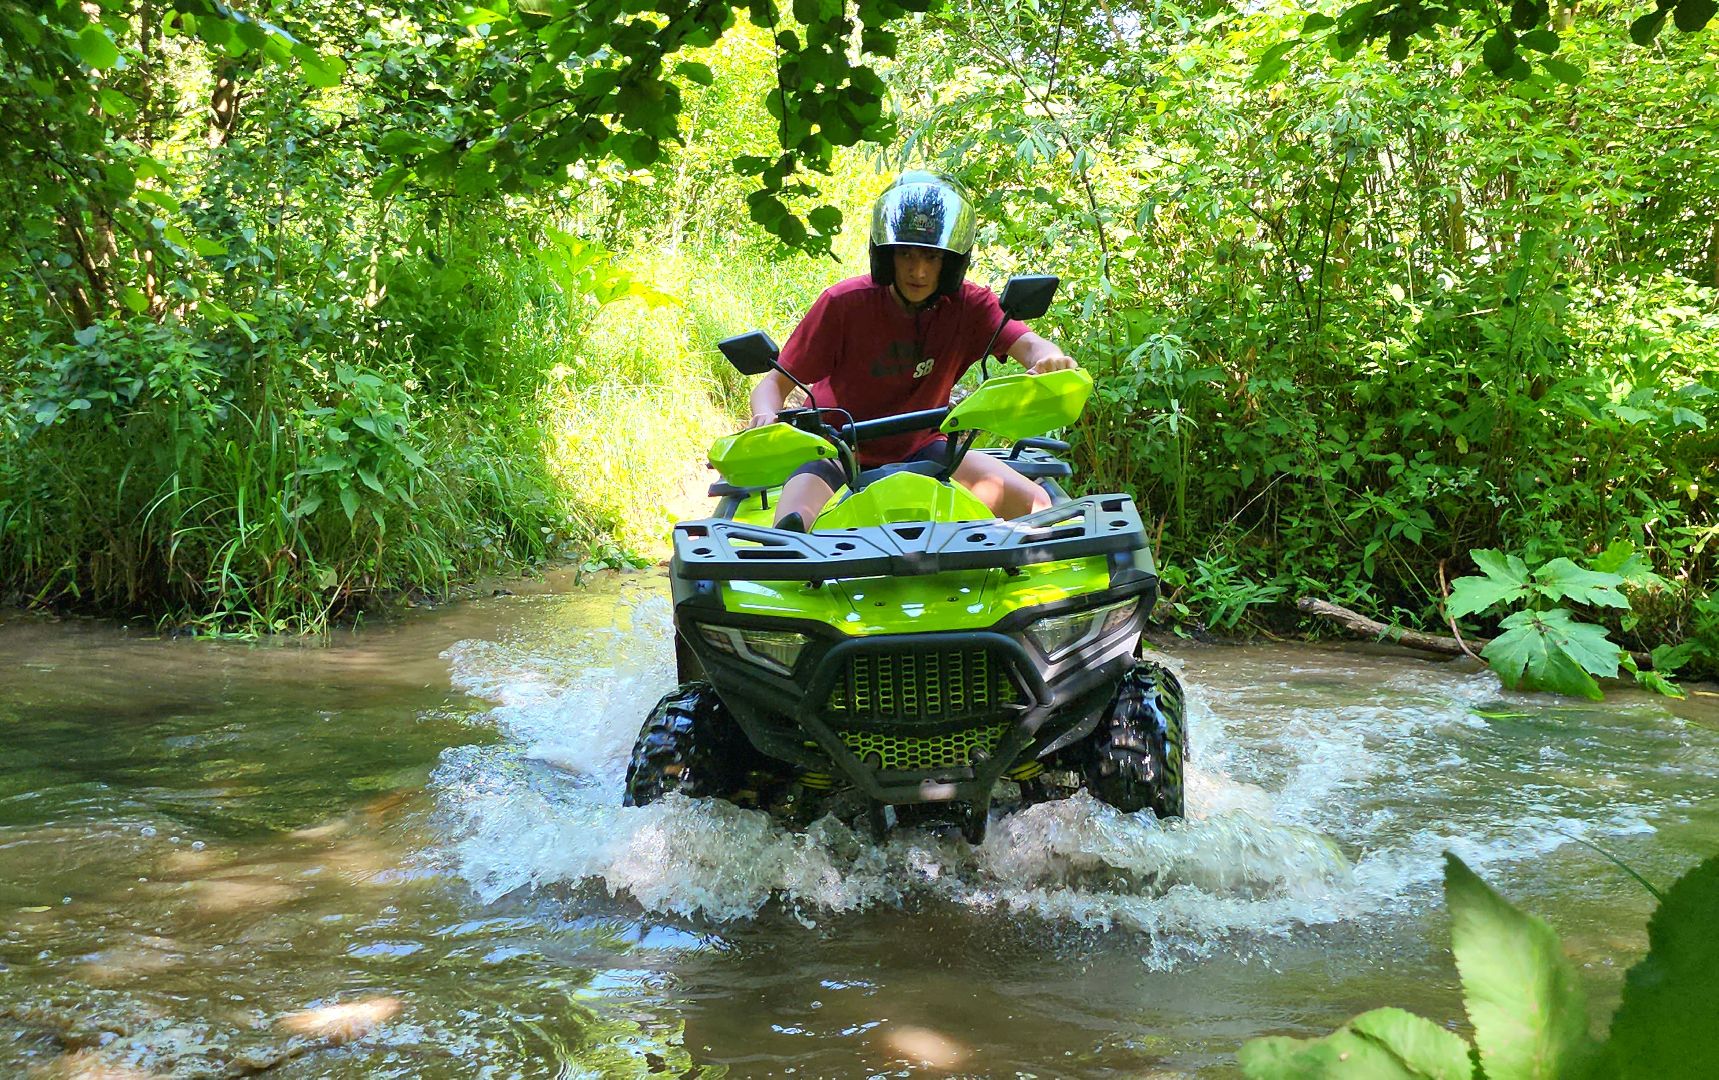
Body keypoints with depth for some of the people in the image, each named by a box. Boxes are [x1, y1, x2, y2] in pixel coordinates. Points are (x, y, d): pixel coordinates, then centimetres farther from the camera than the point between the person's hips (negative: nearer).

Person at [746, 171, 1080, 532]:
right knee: (793, 524, -33)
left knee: (1035, 505, -14)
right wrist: (765, 418, -36)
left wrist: (1050, 360, -51)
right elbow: (775, 383, -12)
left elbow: (1027, 344, -25)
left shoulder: (969, 305, -8)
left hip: (919, 451, 3)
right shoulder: (844, 303, -14)